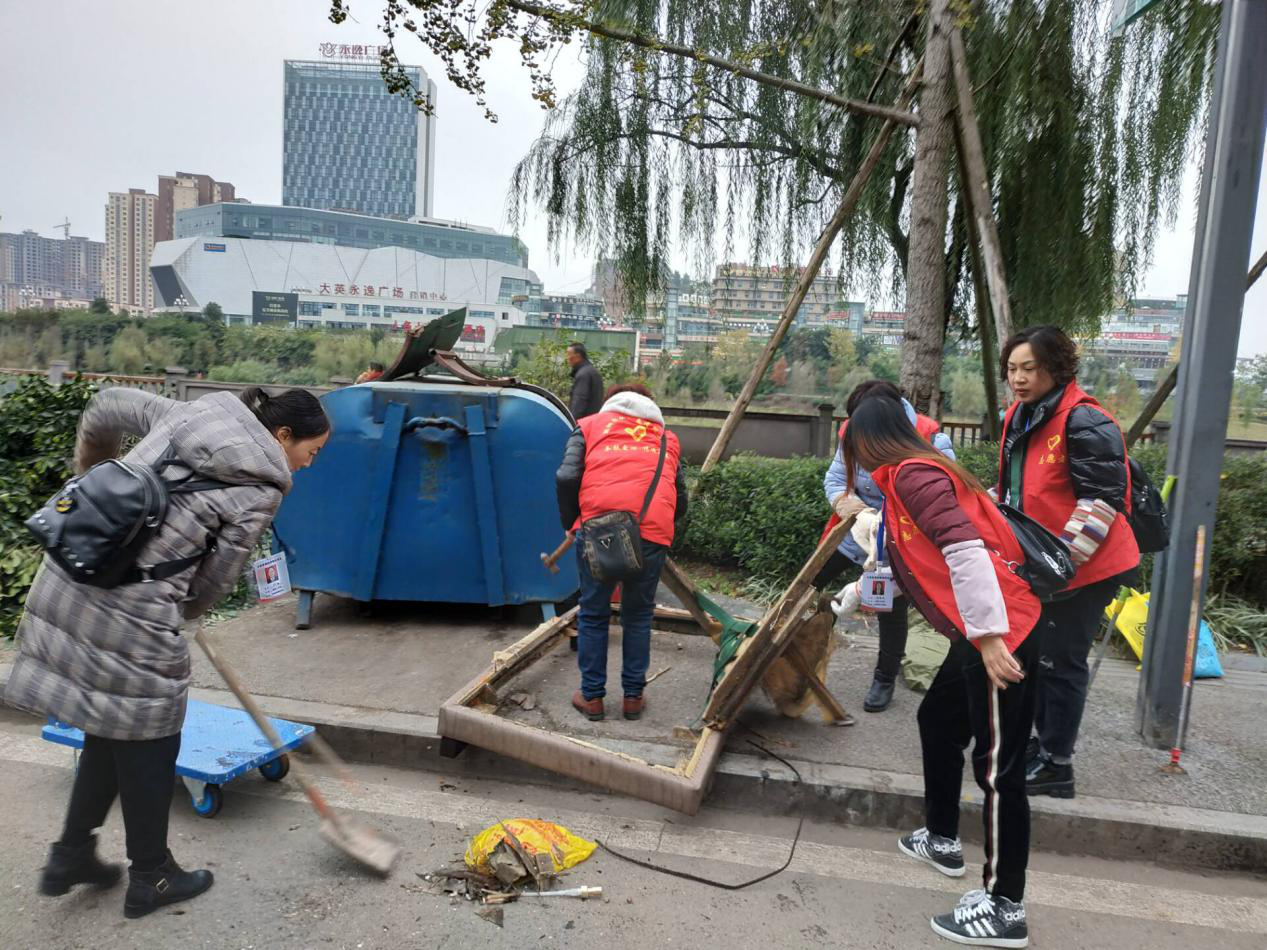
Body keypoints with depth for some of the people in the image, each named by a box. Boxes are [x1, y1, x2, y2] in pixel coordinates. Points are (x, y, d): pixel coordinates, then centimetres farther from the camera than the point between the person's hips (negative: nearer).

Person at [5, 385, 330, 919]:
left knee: (112, 728, 24)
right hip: (131, 615, -8)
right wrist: (179, 612, 17)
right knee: (146, 739, 11)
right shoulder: (262, 487, -7)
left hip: (66, 584, 8)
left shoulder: (192, 413, 11)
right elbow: (215, 580, -3)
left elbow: (107, 404, 22)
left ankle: (70, 855, 36)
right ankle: (150, 878, 30)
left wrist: (90, 467, 38)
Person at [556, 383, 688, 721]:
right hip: (654, 529, 2)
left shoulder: (591, 424, 19)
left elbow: (566, 478, 4)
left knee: (593, 614, 15)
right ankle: (633, 696, 25)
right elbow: (681, 498, 19)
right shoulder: (667, 437, 26)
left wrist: (571, 523, 16)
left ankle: (592, 696, 22)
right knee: (639, 616, 18)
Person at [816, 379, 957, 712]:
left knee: (892, 610, 6)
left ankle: (885, 680, 28)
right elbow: (835, 476, -3)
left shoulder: (931, 440, -24)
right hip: (852, 531, 4)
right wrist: (841, 499, -28)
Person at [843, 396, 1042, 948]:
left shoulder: (912, 474, -13)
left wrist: (989, 635, -26)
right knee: (938, 721, 23)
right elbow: (914, 565, 29)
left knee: (997, 765, -3)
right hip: (983, 632, 11)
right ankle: (942, 840, 40)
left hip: (1001, 632, -11)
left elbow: (965, 550, -25)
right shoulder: (907, 478, 17)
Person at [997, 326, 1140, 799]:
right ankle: (1044, 740, 36)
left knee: (1060, 662, -1)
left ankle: (1055, 766, 14)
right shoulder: (1019, 419, 8)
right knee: (1037, 654, 19)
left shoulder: (1084, 423, -20)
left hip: (1086, 567, -9)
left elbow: (1103, 501, -22)